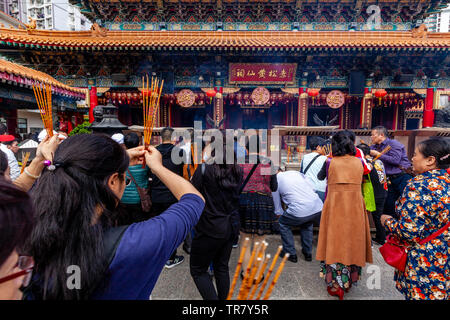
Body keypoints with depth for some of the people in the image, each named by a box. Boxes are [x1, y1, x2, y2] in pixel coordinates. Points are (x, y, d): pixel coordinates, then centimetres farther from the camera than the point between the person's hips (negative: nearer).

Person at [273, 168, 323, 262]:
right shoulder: (296, 172, 22)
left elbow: (278, 209, 16)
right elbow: (313, 187, 15)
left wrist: (283, 215, 35)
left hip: (300, 210, -5)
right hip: (318, 208, 5)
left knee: (283, 223, 23)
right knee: (307, 224, 36)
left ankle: (290, 254, 26)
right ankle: (308, 253, 39)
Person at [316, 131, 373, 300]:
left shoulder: (329, 162, -5)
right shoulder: (359, 162, 2)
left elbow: (320, 177, 13)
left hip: (334, 208, -3)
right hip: (355, 208, 3)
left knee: (335, 242, 6)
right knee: (352, 241, 14)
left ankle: (335, 285, 13)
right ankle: (348, 281, 29)